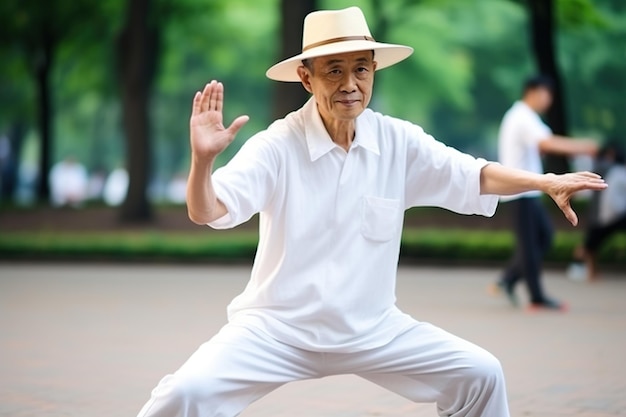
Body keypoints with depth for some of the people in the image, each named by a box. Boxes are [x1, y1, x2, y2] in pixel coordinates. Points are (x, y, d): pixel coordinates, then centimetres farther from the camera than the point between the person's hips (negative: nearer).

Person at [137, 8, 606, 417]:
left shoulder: (397, 141, -3)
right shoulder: (278, 146, -14)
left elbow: (471, 177, 0)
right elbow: (206, 212, -22)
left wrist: (547, 182, -14)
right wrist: (203, 159, -42)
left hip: (373, 328, 4)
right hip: (277, 327, -4)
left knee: (480, 374, -3)